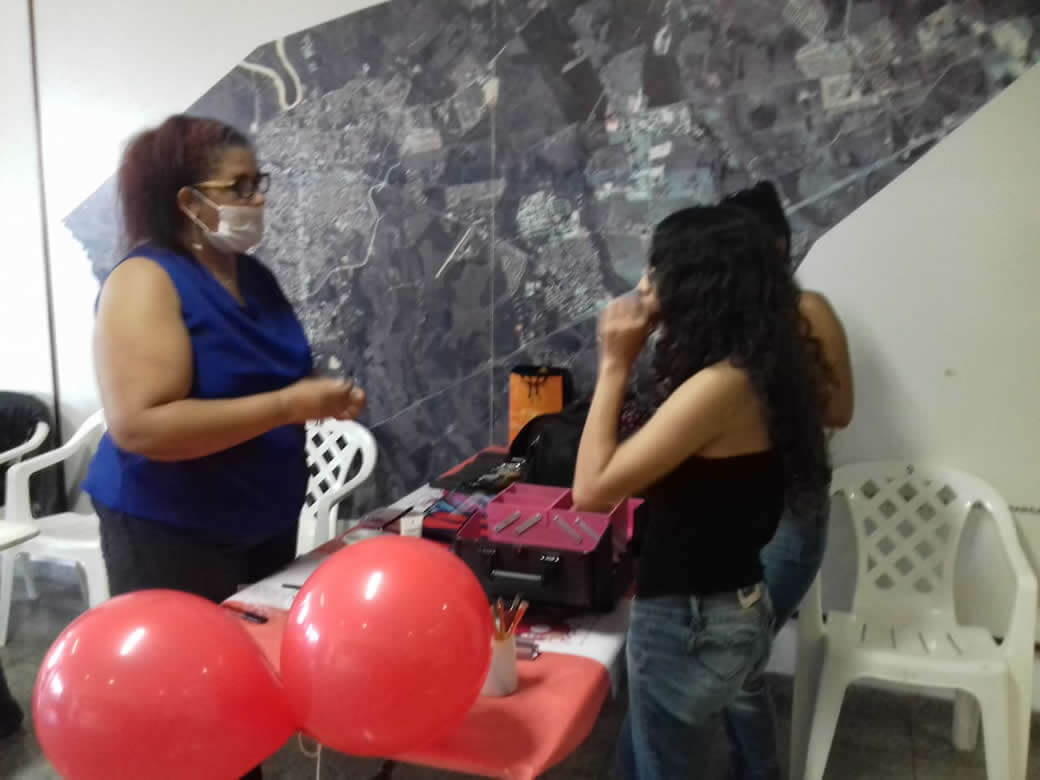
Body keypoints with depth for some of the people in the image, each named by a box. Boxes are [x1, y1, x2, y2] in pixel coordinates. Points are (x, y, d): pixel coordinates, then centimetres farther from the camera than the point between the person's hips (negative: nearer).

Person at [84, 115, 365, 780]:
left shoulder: (255, 276, 6)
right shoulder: (145, 282, -17)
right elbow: (140, 426, -28)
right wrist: (290, 406, -26)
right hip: (171, 535, -7)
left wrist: (320, 398, -3)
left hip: (266, 523, 7)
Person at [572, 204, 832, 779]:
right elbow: (654, 472, 10)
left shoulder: (721, 385, -26)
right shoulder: (755, 372, 3)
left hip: (690, 622, -9)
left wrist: (615, 364, -18)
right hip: (732, 610, 9)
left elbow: (592, 488, -25)